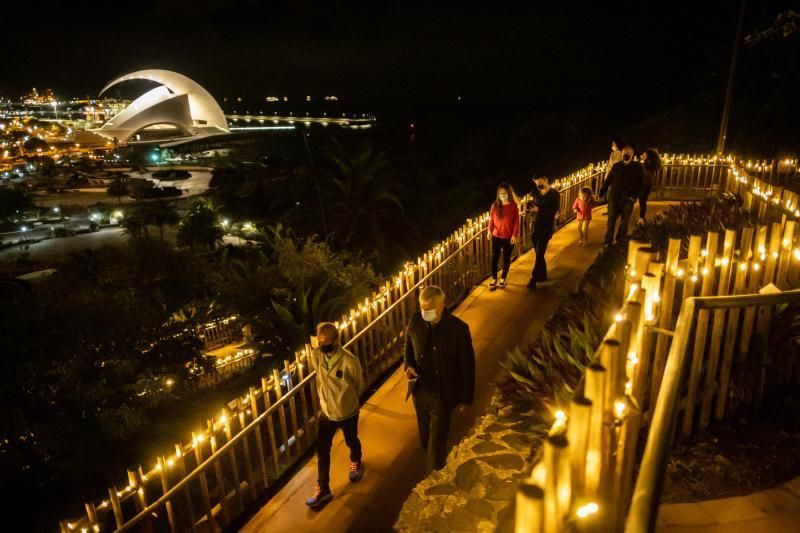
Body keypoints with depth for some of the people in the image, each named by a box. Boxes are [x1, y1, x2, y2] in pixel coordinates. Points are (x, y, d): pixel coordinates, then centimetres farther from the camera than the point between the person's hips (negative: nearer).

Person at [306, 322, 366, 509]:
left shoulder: (350, 361, -29)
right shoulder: (315, 355, -17)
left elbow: (359, 385, -9)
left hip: (347, 412, -2)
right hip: (326, 412, 3)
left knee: (351, 441, 24)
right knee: (322, 451, 7)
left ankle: (356, 462, 56)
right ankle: (323, 489, 24)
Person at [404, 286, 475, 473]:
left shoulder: (458, 329, -21)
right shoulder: (415, 321, -11)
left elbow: (467, 366, -12)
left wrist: (466, 398, -7)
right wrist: (408, 365, -13)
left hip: (443, 395, -4)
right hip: (420, 391, 4)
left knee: (437, 441, 5)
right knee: (425, 436, 23)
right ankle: (430, 466, 49)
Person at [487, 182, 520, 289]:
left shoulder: (513, 206, -7)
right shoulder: (495, 205, -3)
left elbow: (516, 222, -5)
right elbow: (491, 219, -1)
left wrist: (514, 235, -12)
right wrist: (490, 230, -17)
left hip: (509, 237, -1)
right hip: (496, 236, 1)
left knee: (506, 258, 11)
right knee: (494, 258, 5)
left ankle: (503, 279, 27)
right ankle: (494, 279, 20)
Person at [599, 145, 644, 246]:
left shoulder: (637, 167, -2)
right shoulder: (616, 166, 2)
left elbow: (640, 183, -2)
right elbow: (608, 181, 5)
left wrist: (634, 196, -11)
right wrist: (601, 193, 1)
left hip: (628, 199, -1)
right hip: (614, 198, 1)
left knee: (624, 221, 7)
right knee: (611, 220, 4)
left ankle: (620, 241, 20)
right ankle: (608, 240, 15)